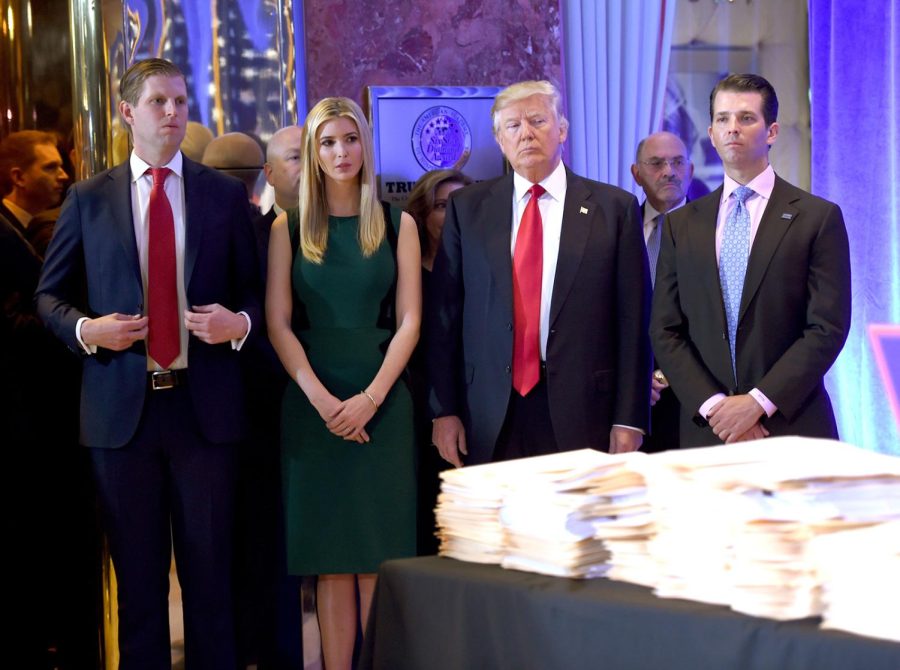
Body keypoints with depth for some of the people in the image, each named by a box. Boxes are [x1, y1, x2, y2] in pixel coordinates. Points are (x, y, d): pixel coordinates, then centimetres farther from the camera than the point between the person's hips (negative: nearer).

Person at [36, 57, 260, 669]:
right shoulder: (88, 199, 5)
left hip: (204, 404, 0)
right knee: (138, 574, 10)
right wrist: (85, 328, -10)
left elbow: (254, 290, 10)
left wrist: (240, 322, -11)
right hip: (121, 406, 0)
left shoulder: (226, 195, 5)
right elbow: (50, 296, 10)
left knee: (210, 571, 7)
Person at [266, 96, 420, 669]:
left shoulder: (397, 225, 7)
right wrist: (321, 397, -11)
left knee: (379, 558, -1)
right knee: (330, 564, 1)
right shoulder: (289, 228, 7)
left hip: (383, 402, 0)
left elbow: (409, 321, 2)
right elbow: (278, 323, 2)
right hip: (313, 403, 0)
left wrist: (370, 397, -10)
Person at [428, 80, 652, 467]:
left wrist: (630, 419, -4)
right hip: (491, 417, 1)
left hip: (582, 414, -1)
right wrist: (443, 410, 2)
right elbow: (444, 316, 7)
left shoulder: (614, 208, 3)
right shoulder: (467, 207, 8)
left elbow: (632, 322, 0)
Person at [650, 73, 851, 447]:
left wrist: (759, 402, -14)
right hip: (706, 428, 2)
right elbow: (665, 331, 5)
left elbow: (828, 328, -6)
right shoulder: (681, 224, 9)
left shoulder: (818, 218, 0)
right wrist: (713, 404, -9)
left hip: (791, 426, -2)